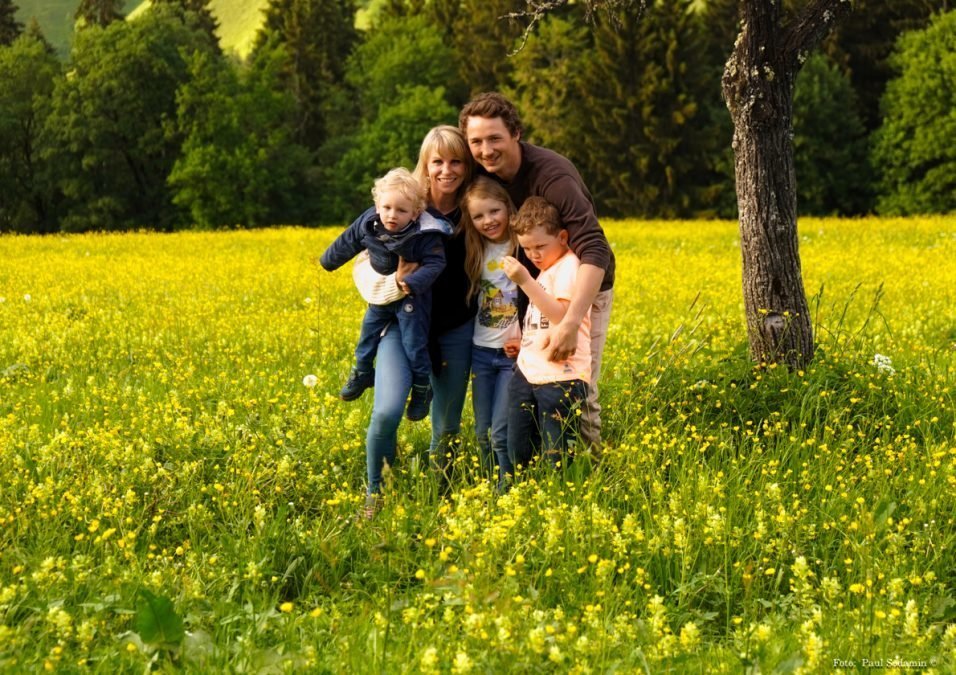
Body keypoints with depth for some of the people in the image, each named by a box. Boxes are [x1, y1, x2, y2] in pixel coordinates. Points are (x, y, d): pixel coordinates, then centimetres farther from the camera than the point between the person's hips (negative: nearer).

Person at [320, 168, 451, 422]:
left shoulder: (425, 234, -29)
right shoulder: (368, 224, -14)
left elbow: (434, 263, -27)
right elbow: (347, 243, 3)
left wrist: (413, 282, -43)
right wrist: (328, 261, 19)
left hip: (412, 296, -6)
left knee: (414, 344, -3)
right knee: (368, 332, 19)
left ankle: (422, 388, 15)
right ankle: (362, 372, 42)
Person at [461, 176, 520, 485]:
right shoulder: (477, 251, 6)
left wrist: (525, 339, -19)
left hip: (513, 354, -5)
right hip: (481, 352, 5)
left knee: (501, 433, -9)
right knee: (483, 434, 9)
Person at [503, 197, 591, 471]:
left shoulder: (568, 266, -11)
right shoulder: (546, 268, 17)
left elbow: (561, 315, -25)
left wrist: (525, 281, -27)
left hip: (560, 377, -9)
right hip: (528, 373, 9)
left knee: (556, 459, -3)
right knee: (518, 455, 8)